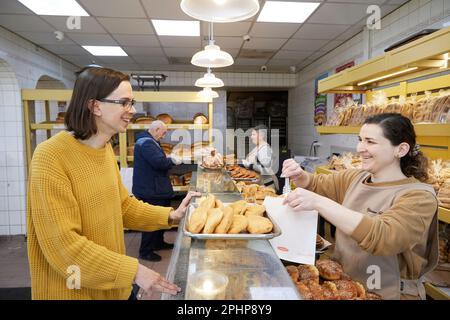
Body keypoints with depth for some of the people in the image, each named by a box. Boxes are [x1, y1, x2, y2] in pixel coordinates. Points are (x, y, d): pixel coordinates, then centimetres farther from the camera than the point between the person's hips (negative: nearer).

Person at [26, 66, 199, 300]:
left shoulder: (105, 148, 2)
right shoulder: (51, 157, -23)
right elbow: (63, 244, -25)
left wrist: (170, 215, -4)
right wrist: (133, 271, -25)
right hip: (72, 289, -7)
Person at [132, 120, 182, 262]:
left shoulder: (148, 141, 15)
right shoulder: (147, 143, -21)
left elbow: (158, 160, 18)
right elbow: (159, 162, -31)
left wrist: (170, 160, 1)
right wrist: (172, 160, -13)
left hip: (155, 189, 11)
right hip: (151, 191, -11)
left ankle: (158, 243, 37)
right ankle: (145, 251, 13)